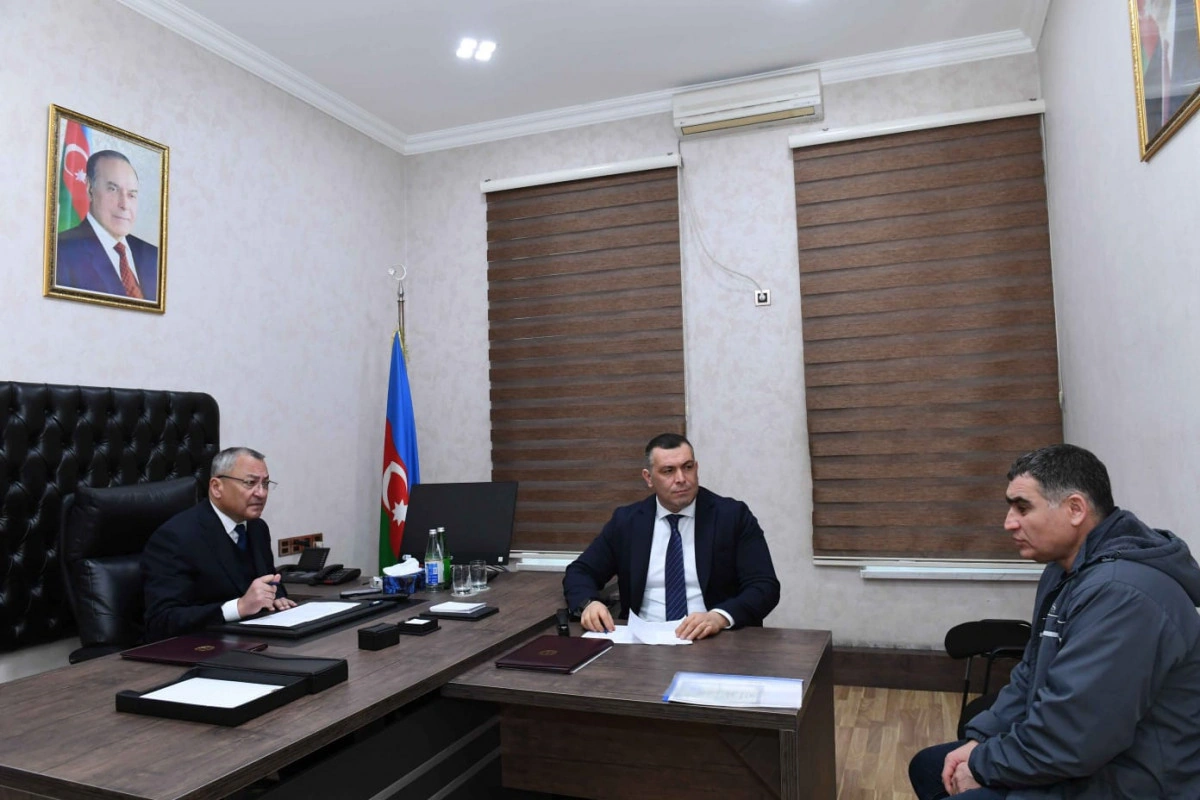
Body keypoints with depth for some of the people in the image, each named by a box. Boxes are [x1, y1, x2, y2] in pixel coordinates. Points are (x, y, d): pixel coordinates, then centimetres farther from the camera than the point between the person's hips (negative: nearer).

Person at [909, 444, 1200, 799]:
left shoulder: (1121, 593, -28)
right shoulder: (1066, 570, 8)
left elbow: (1070, 738, -30)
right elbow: (1030, 676, 15)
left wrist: (982, 766, -15)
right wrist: (979, 741, 2)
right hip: (1079, 764, 10)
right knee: (927, 767, 14)